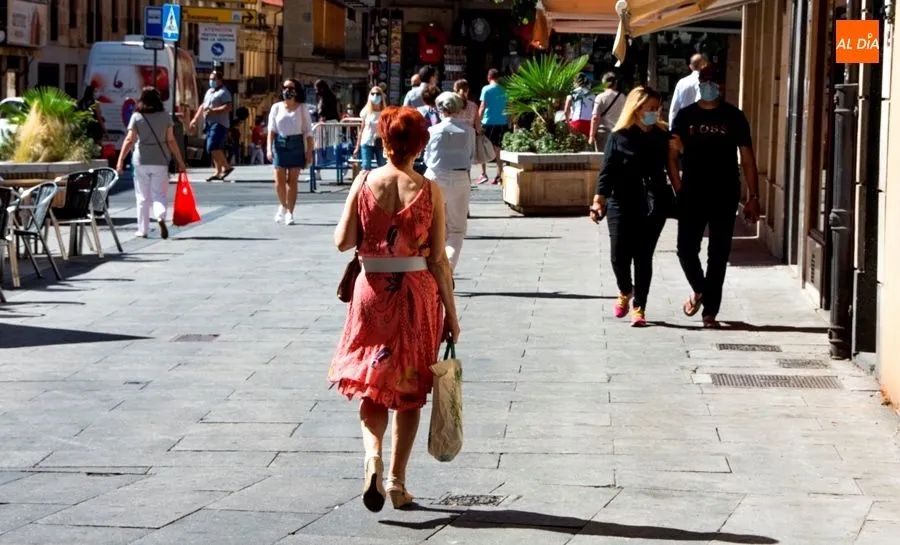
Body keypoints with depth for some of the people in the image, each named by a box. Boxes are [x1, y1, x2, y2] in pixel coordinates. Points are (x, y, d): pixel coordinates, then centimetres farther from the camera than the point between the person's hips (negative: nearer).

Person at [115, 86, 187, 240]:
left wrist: (120, 160, -6)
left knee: (142, 197, 10)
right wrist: (180, 162, 4)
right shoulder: (165, 117, 0)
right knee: (159, 193, 4)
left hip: (141, 161, 0)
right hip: (160, 161, 0)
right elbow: (171, 141, -1)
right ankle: (160, 216, -25)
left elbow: (129, 140, -7)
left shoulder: (137, 117, -2)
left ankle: (143, 230, 14)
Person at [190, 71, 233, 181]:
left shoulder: (224, 92, -6)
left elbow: (229, 107, -18)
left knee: (213, 147, -19)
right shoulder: (209, 92, 22)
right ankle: (218, 172, 9)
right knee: (215, 149, 7)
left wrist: (214, 111, -22)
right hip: (210, 123, 9)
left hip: (219, 124, -9)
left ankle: (226, 167, -12)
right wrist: (195, 119, 21)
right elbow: (202, 106, 29)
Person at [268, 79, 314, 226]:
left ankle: (289, 213, 5)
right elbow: (271, 130, 3)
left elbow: (308, 132, 3)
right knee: (279, 181, -1)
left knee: (292, 181, -1)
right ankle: (283, 205, 25)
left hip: (296, 144, -1)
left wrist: (309, 152, -3)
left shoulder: (302, 108, 3)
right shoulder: (276, 107, 5)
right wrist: (269, 149, -8)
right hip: (280, 144, 1)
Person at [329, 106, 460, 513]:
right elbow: (438, 259, -7)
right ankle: (397, 480, 16)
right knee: (410, 388, 13)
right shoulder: (429, 191, -8)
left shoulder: (364, 183, -6)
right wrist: (450, 314, 0)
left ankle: (373, 455, -13)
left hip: (373, 292, 1)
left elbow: (343, 242, -5)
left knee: (371, 386, 13)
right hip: (417, 294, -1)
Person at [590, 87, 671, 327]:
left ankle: (639, 308, 9)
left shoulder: (662, 135, 5)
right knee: (619, 255, -4)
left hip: (653, 204, 1)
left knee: (643, 256, 2)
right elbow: (607, 170, -3)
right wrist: (598, 200, -10)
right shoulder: (619, 136, -1)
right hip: (621, 203, -1)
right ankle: (625, 292, 26)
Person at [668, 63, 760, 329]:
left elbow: (747, 160, 1)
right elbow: (672, 155, 5)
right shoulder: (685, 116, 4)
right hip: (692, 195, 1)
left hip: (725, 196, -1)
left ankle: (710, 311, 10)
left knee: (718, 255, 3)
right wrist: (678, 189, -5)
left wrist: (753, 197, -4)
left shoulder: (734, 117, 0)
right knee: (686, 249, -2)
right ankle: (699, 290, 27)